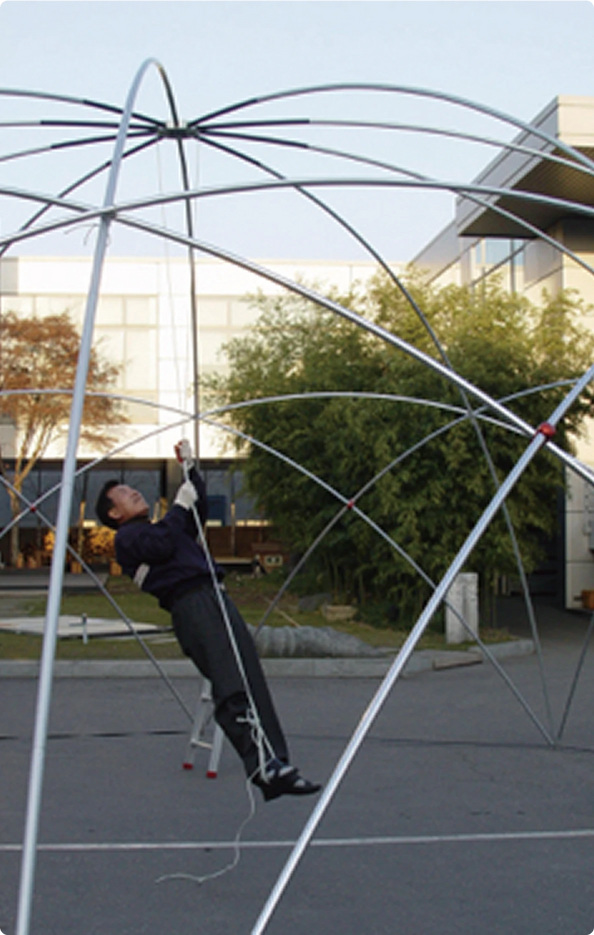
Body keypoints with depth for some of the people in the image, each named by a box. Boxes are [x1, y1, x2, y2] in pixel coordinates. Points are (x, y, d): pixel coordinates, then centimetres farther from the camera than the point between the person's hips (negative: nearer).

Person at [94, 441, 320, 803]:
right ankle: (261, 762, -39)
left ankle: (277, 766, -10)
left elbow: (199, 510, 36)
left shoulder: (161, 527, 36)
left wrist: (191, 468, 28)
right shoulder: (127, 536, 11)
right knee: (230, 686, -25)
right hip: (189, 603, -8)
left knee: (253, 683, -5)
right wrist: (180, 505, 4)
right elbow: (160, 546, -8)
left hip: (218, 599, 8)